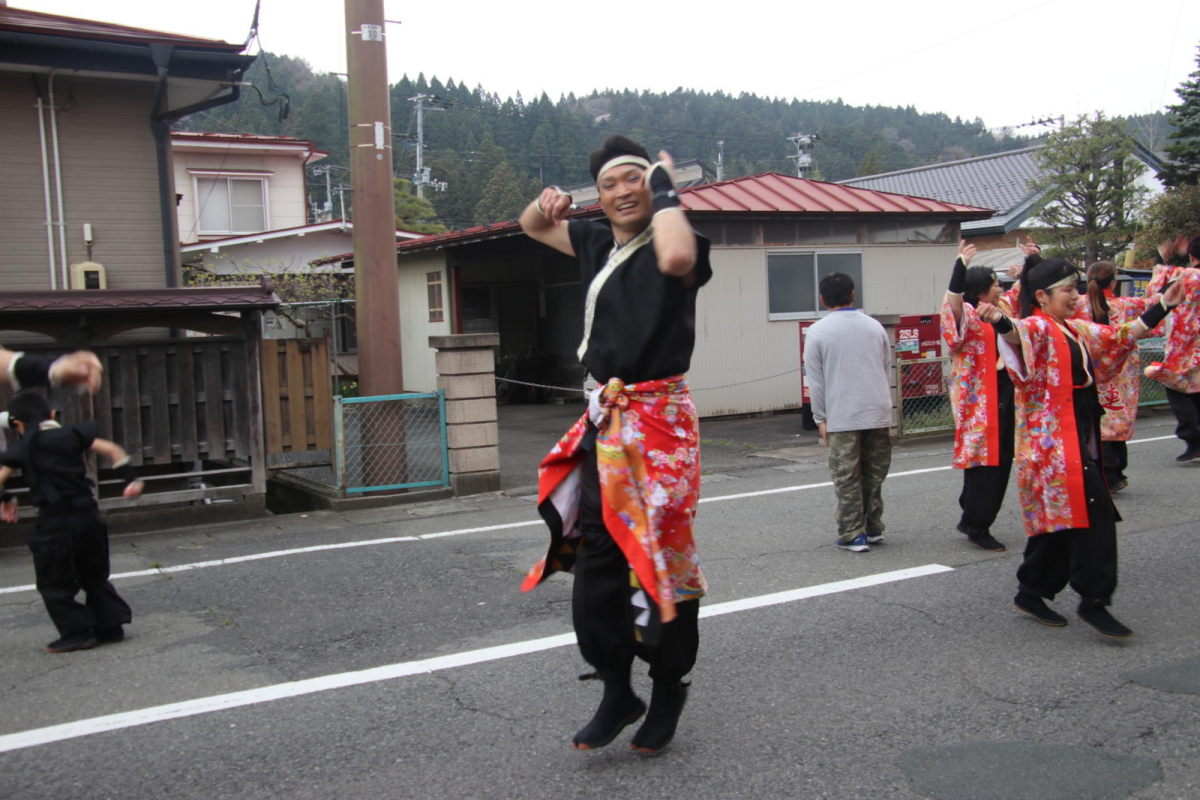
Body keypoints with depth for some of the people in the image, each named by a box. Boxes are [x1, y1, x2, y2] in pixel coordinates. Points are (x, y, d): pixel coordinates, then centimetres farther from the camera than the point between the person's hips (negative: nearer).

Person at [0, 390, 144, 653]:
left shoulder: (23, 448, -2)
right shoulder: (72, 435, 5)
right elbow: (112, 450, 1)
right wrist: (130, 479, 4)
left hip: (55, 521, -5)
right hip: (88, 514, 5)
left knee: (54, 584, 10)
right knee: (95, 575, 20)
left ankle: (77, 633, 9)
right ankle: (110, 625, 19)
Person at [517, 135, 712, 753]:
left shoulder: (671, 243, -8)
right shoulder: (597, 244, 12)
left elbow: (676, 257, -35)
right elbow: (532, 228, 29)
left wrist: (664, 186, -18)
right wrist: (547, 207, 5)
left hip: (658, 420, -7)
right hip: (606, 421, 7)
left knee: (661, 560, 2)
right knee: (595, 558, 5)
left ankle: (668, 691, 22)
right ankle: (617, 694, 19)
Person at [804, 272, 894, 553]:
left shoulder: (817, 332, -4)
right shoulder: (874, 327, 9)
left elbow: (815, 380, -3)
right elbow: (888, 371, 15)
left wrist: (820, 418, 3)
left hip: (842, 417, -4)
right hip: (878, 413, 4)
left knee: (847, 478, 2)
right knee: (875, 473, 14)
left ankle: (853, 535, 4)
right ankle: (873, 529, 22)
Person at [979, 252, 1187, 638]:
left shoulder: (1077, 329, 16)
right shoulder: (1037, 328, -11)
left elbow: (1119, 337, 29)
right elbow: (1021, 334, -34)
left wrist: (1163, 306, 33)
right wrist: (1001, 322, -58)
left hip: (1079, 437, 9)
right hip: (1053, 439, -9)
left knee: (1061, 517, 12)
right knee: (1094, 512, -13)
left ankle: (1031, 593, 22)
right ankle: (1094, 600, -6)